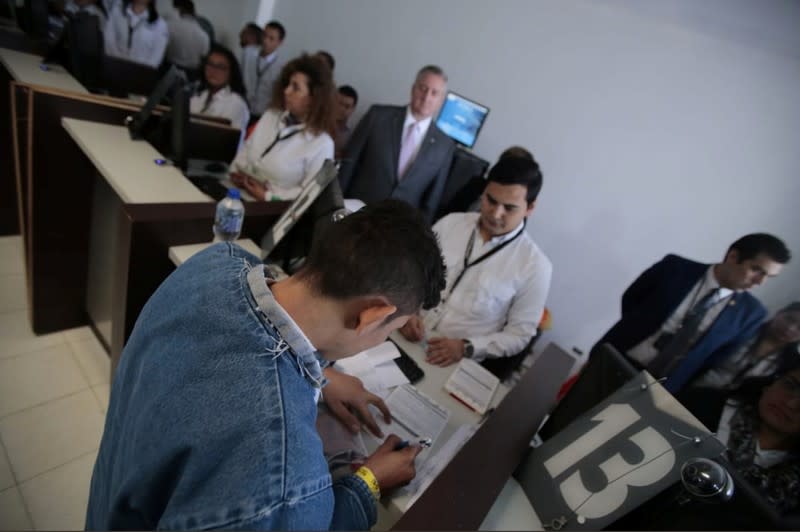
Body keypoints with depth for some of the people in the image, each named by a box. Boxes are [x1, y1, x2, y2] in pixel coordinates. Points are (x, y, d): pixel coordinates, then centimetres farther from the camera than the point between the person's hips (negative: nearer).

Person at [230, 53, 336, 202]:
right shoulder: (271, 115, 9)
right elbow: (247, 147, 18)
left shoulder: (322, 144, -13)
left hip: (270, 206, -6)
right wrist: (236, 171, 0)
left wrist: (267, 195, -17)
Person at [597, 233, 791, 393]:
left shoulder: (750, 312, -2)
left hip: (663, 387, 1)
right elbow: (630, 299, 5)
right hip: (615, 360, 0)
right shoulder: (675, 267, -6)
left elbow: (721, 359, 2)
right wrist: (637, 332, -3)